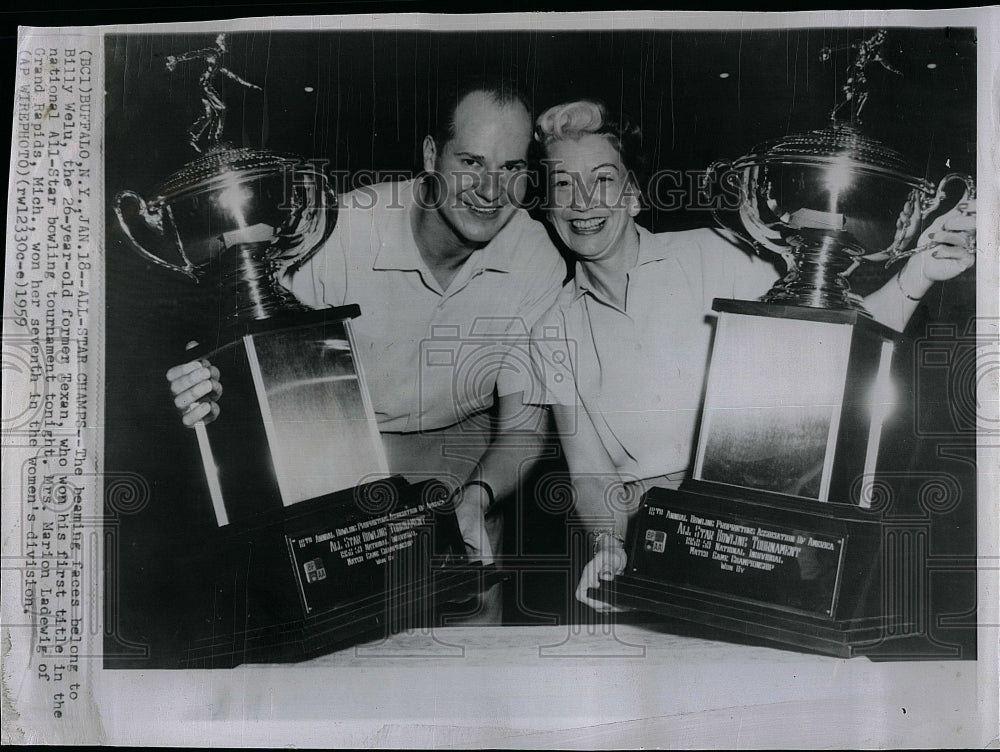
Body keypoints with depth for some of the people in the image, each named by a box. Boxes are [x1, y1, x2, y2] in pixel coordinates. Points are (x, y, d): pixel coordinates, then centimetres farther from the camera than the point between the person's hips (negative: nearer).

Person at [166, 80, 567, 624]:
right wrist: (217, 388, -35)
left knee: (471, 605, -14)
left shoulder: (538, 261, -16)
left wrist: (477, 497, -32)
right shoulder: (339, 232, -23)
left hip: (458, 440, 1)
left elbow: (522, 426, -12)